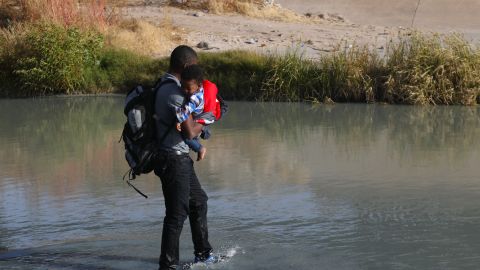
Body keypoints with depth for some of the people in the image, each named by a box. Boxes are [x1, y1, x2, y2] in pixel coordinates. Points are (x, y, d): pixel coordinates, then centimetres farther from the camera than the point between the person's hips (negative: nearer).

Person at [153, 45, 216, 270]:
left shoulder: (165, 86, 10)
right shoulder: (174, 92, -21)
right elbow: (190, 131, -22)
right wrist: (203, 122, -3)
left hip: (180, 158, 11)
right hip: (174, 159, -11)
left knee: (198, 201, 21)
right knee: (177, 214, -5)